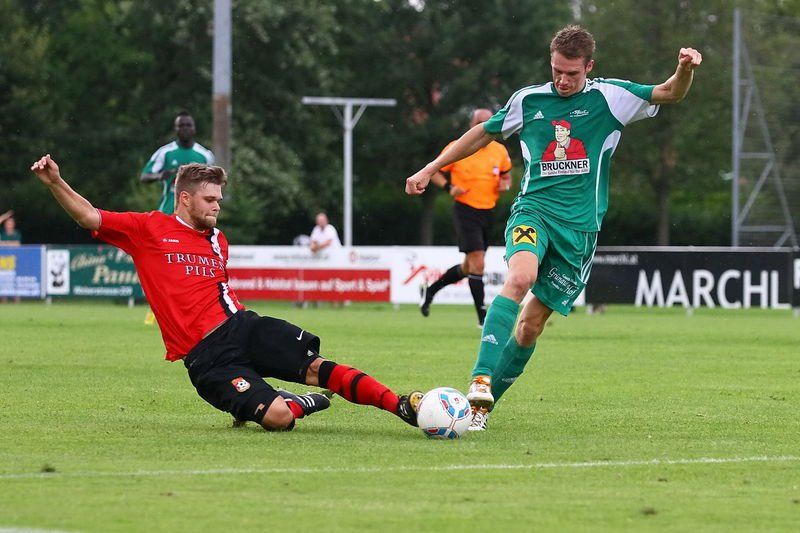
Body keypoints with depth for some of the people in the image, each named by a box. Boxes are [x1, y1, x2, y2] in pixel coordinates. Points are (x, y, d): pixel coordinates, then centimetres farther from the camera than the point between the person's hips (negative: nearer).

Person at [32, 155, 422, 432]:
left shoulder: (218, 241, 21)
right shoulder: (148, 229, 2)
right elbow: (88, 217, -4)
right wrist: (55, 183, -16)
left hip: (242, 325, 5)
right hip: (205, 358, -5)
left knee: (315, 367, -19)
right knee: (277, 417, -24)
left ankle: (402, 406, -20)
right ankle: (299, 404, 10)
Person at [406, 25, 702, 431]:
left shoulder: (609, 97, 4)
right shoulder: (528, 100, 8)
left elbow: (671, 94, 0)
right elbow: (483, 133, 22)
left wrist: (685, 69, -23)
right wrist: (430, 169, 21)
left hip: (580, 226, 1)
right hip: (534, 209, 0)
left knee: (531, 323, 0)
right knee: (520, 277, -32)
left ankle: (484, 403, 16)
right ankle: (480, 380, -39)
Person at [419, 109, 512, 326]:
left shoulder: (499, 151, 6)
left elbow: (506, 176, 20)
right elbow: (433, 171, 3)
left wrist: (505, 184, -3)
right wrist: (449, 187, -15)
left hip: (488, 213, 6)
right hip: (465, 209, -6)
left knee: (469, 267, 13)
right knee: (477, 263, -14)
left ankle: (430, 290, 34)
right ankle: (482, 315, -8)